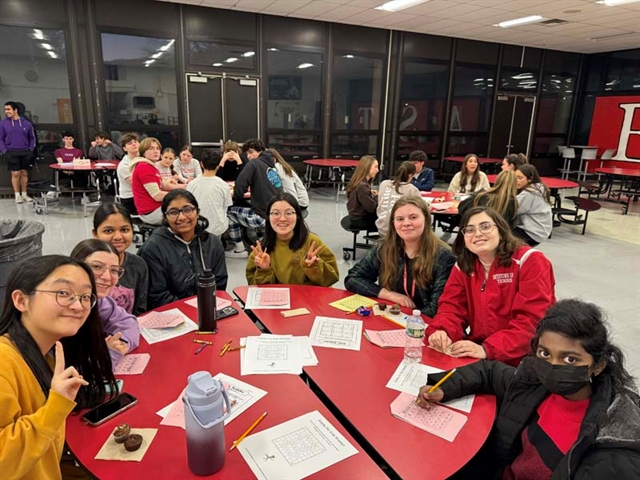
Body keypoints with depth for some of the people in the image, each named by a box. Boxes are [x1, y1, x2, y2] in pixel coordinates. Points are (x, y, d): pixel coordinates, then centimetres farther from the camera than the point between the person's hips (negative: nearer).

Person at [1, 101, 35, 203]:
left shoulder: (26, 123, 3)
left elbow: (32, 138, 12)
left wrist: (31, 150, 3)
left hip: (25, 153, 2)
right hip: (11, 153, -2)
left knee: (24, 173, 8)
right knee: (15, 174, -1)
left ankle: (24, 194, 17)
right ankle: (17, 195, 7)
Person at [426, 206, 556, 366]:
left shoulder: (530, 262, -10)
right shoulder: (463, 267, 6)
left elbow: (532, 320, -18)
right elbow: (452, 306, 0)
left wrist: (487, 350, -27)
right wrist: (441, 331, -23)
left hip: (523, 360, -5)